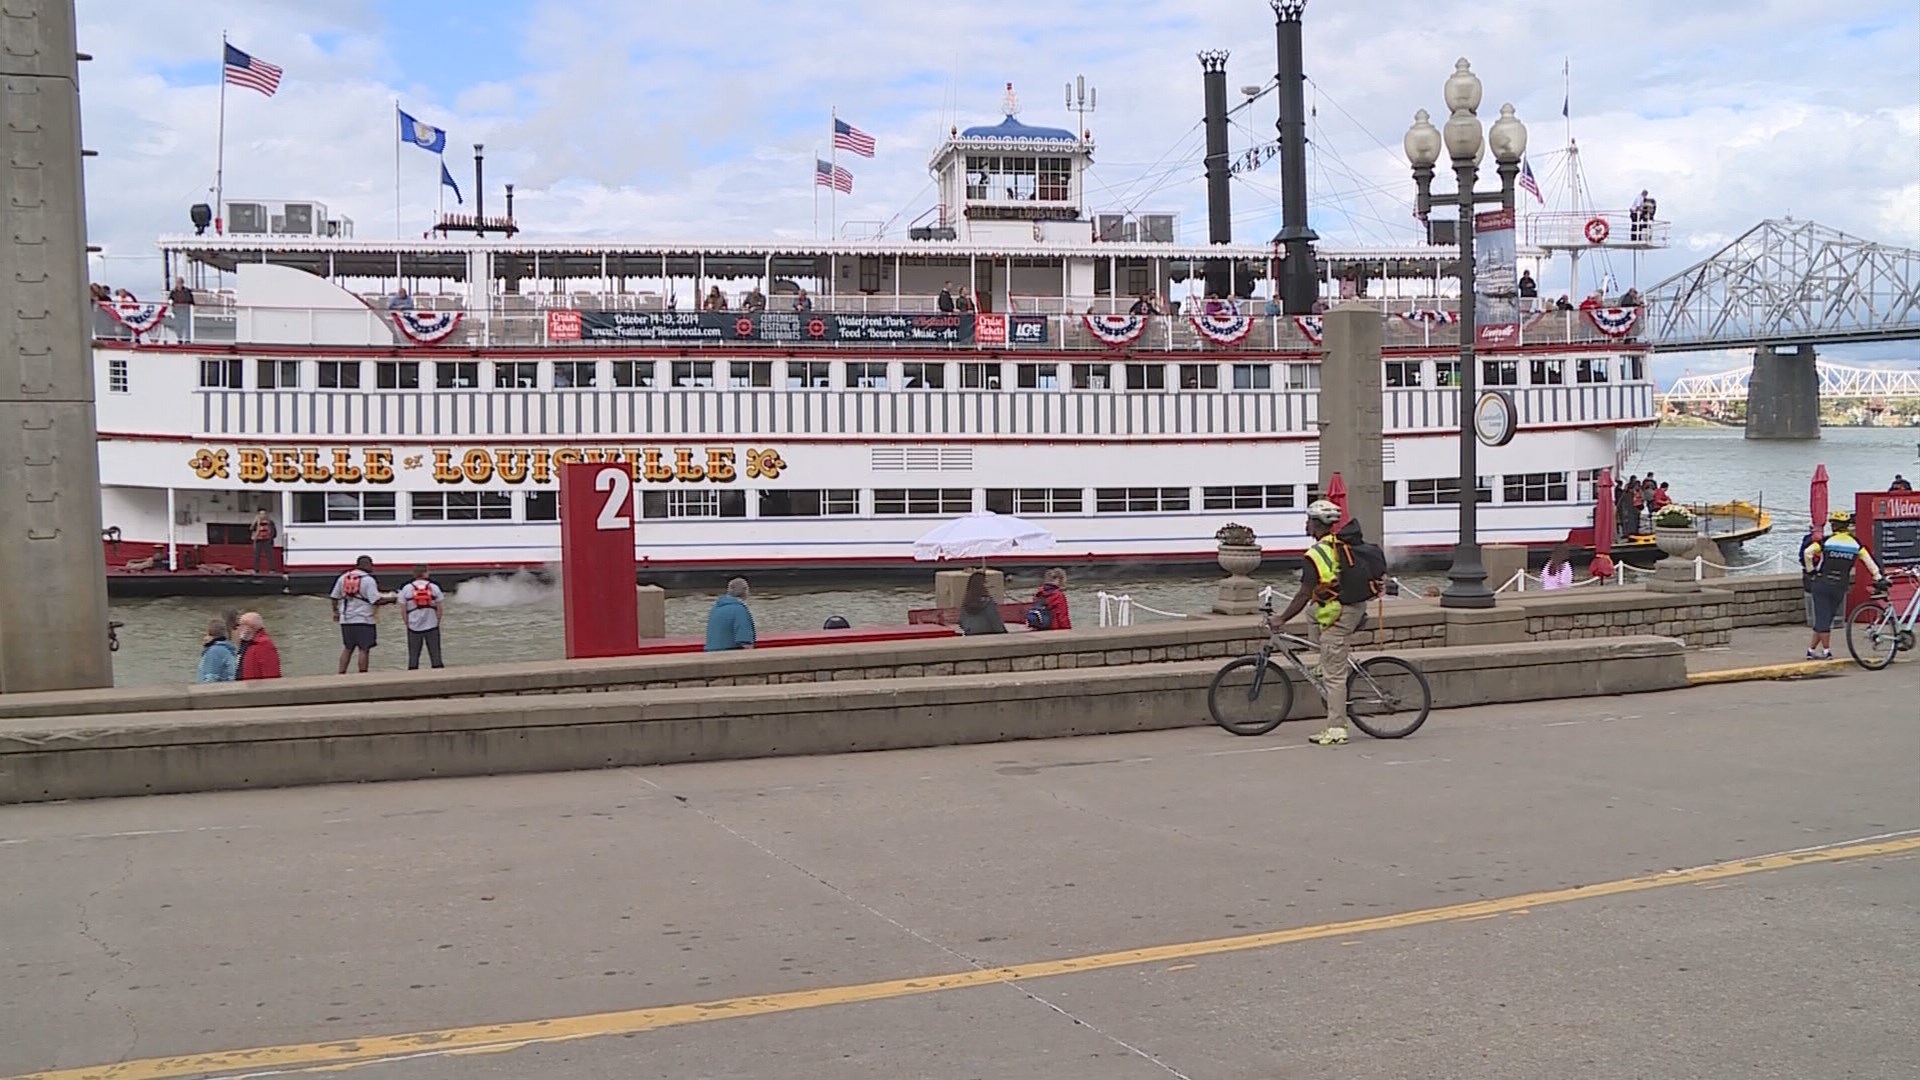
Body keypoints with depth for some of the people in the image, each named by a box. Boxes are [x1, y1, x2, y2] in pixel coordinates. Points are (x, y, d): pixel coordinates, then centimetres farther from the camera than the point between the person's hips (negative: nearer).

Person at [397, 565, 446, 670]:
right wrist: (437, 621, 10)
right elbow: (440, 608, -2)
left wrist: (408, 623, 7)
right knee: (435, 654, 7)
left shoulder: (406, 589, -2)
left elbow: (403, 609, -3)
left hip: (414, 627, 0)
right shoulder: (434, 587, -1)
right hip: (432, 626, 0)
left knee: (413, 656, 8)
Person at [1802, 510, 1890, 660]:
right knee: (1826, 618, 11)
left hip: (1822, 584, -3)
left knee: (1822, 618, 0)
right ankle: (1812, 649, 14)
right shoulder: (1855, 544, 3)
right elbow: (1869, 561, 2)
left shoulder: (1826, 542, -7)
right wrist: (1879, 578, 7)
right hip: (1840, 587, 3)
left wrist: (1810, 570, -6)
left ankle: (1826, 651, -2)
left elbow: (1807, 553, -19)